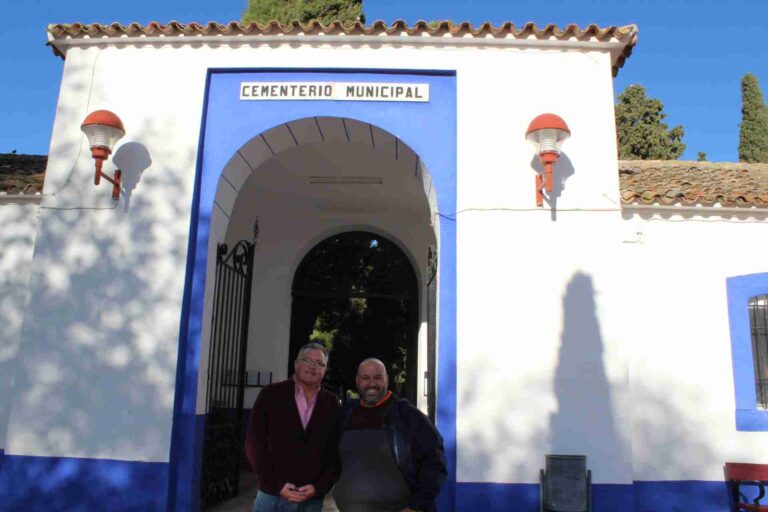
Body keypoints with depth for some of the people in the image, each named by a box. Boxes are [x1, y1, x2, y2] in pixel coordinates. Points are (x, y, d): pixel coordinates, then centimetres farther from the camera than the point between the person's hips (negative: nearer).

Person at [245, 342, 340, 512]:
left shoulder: (333, 405, 4)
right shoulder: (271, 394, -1)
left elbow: (338, 453, 6)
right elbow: (254, 443, -2)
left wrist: (319, 487, -7)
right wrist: (276, 484, -9)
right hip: (272, 495, -1)